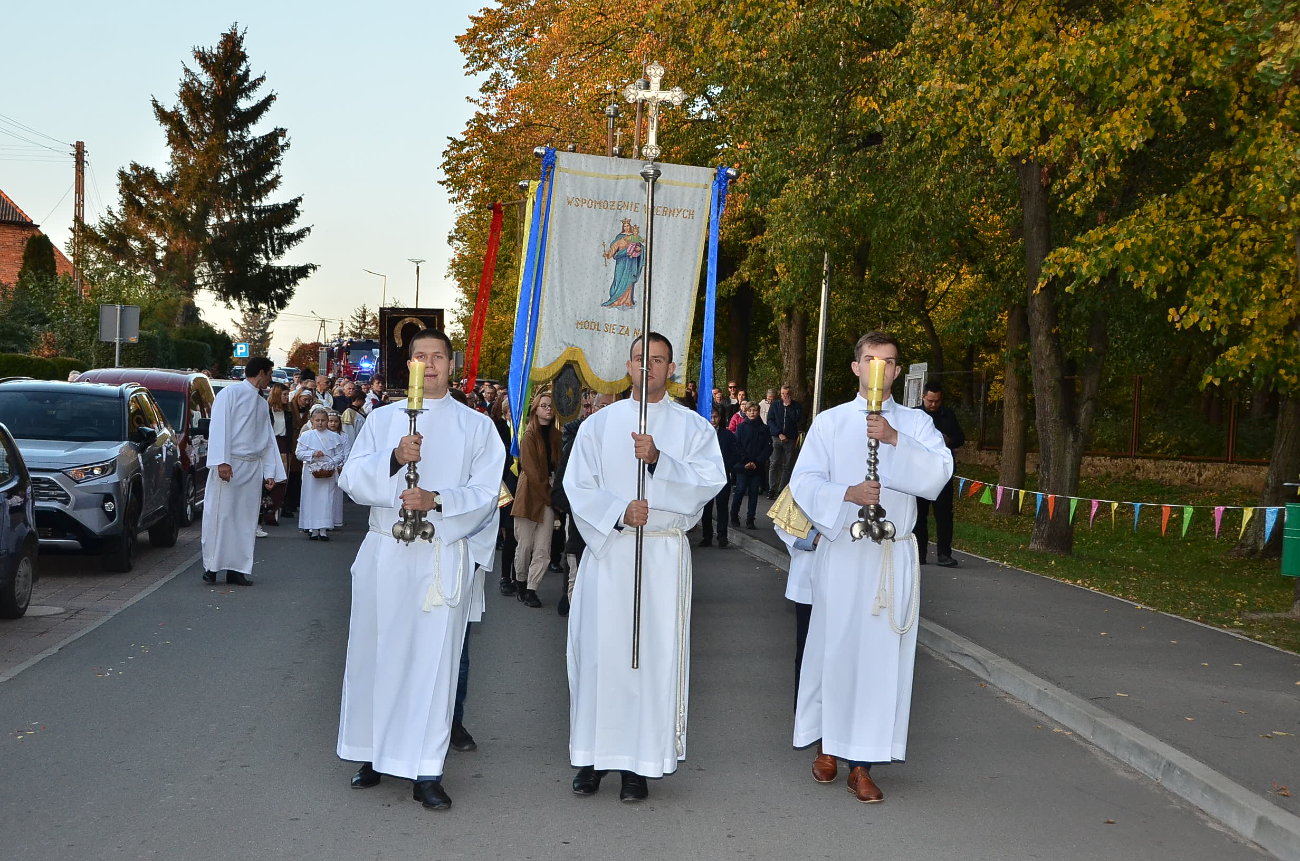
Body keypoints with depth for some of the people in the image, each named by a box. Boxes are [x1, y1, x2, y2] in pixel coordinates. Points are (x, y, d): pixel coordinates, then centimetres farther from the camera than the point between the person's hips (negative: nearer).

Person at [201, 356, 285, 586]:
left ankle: (237, 568, 9)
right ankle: (211, 566, 4)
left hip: (253, 468, 7)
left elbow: (269, 439, 20)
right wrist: (222, 461, -20)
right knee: (220, 514, -4)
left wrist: (270, 471, 12)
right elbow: (219, 427, -11)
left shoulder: (262, 404, 19)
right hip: (229, 464, -7)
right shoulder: (230, 393, -3)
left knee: (246, 519, 5)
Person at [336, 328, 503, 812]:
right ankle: (374, 754, 21)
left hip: (443, 557, -1)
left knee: (433, 658, -3)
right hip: (384, 554, 2)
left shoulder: (476, 426, 8)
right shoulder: (383, 419, 11)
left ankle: (426, 772, 2)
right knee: (376, 653, 5)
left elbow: (485, 495, -1)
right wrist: (393, 458, -18)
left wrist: (437, 500, -18)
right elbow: (353, 480, 0)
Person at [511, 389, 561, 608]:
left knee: (543, 548, -3)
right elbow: (532, 472, -10)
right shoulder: (529, 436, -6)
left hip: (547, 495, 4)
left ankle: (531, 589, 3)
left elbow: (558, 466, 11)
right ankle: (520, 581, 24)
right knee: (525, 544, 3)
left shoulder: (555, 436, 10)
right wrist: (548, 495, -10)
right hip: (530, 494, -4)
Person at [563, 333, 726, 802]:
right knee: (599, 649, 1)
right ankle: (594, 755, 13)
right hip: (607, 550, 1)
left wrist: (658, 460, -23)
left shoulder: (693, 427, 6)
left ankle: (640, 762, 7)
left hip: (664, 554, -1)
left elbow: (710, 480, -9)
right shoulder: (599, 424, 10)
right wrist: (619, 512, -15)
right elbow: (578, 486, 2)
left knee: (656, 653, -1)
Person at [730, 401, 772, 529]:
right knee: (740, 490, -2)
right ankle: (734, 516, 12)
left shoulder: (763, 429, 5)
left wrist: (757, 462, -9)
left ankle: (750, 519, 8)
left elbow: (768, 448, 2)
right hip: (742, 466, -1)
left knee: (754, 492, 2)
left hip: (757, 467, 2)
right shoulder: (741, 427, 2)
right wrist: (745, 462, -12)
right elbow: (737, 446, -2)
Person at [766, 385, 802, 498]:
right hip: (776, 438, 0)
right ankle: (772, 489, -8)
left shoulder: (796, 406, 7)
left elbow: (798, 419, -9)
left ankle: (782, 490, 3)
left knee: (787, 466, -1)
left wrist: (789, 406, -10)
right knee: (774, 464, -8)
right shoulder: (775, 405, 9)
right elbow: (770, 421, 4)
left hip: (790, 439, 0)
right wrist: (779, 434, -7)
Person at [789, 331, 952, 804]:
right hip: (840, 551, 0)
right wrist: (847, 494, -19)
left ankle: (861, 764, 6)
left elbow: (938, 473, -8)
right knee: (834, 647, 2)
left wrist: (894, 440, -21)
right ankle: (827, 743, 22)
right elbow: (804, 481, -2)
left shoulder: (916, 424, 9)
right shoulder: (830, 422, 8)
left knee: (881, 653, -1)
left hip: (893, 556, 1)